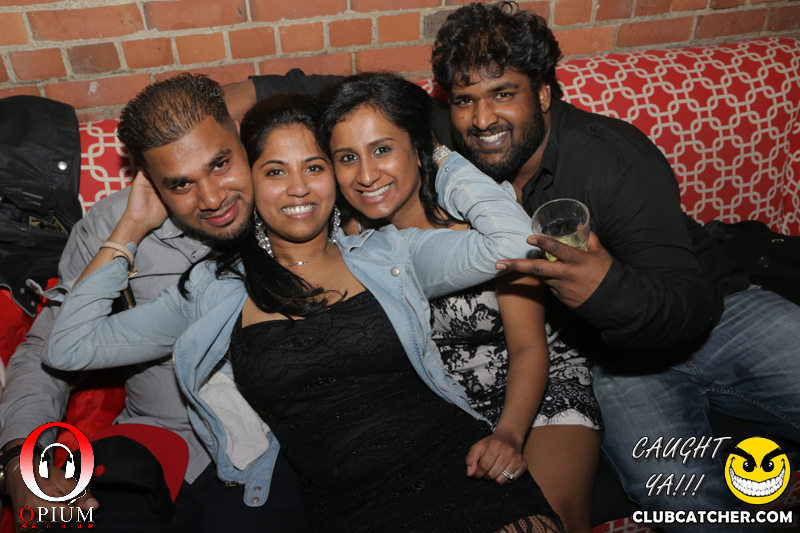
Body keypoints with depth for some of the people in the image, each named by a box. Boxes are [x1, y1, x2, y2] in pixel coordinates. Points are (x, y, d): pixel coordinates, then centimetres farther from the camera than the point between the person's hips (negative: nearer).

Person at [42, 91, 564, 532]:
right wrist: (132, 227, 10)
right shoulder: (216, 291, 8)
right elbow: (70, 346, 8)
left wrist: (436, 154, 8)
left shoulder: (390, 255, 7)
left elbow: (512, 239, -2)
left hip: (458, 465, 0)